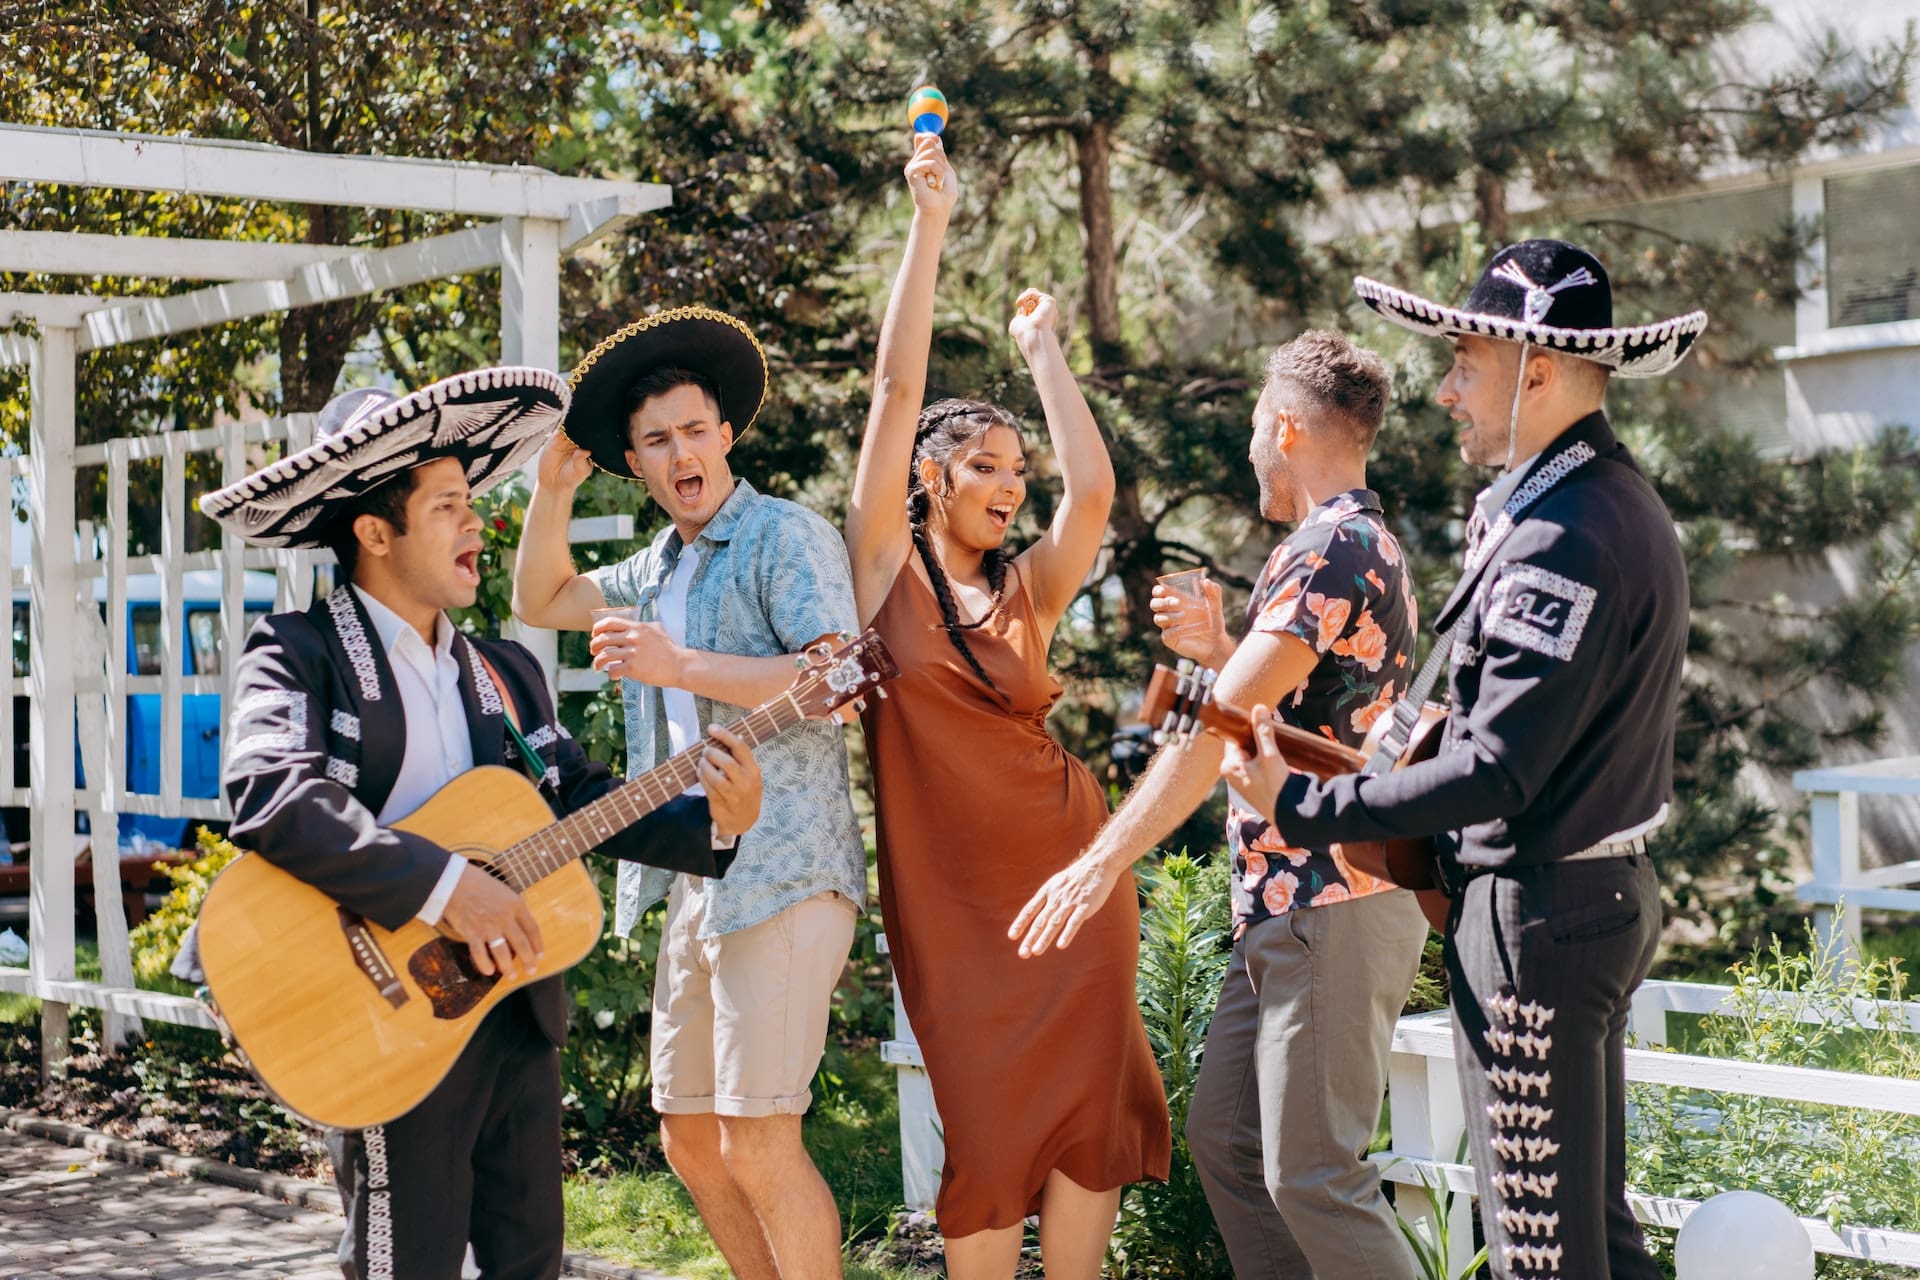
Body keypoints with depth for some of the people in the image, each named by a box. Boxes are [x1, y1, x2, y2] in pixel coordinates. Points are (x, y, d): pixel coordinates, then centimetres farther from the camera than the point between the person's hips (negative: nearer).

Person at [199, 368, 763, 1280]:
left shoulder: (506, 673, 15)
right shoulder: (297, 655, -8)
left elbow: (581, 800, 14)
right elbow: (269, 795, -25)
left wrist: (712, 822, -4)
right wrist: (446, 885, -29)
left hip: (518, 1010, 7)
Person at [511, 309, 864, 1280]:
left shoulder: (786, 536, -5)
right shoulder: (659, 568, 22)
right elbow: (541, 602, 29)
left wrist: (682, 667, -21)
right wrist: (553, 488, 15)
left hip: (781, 875, -9)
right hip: (693, 882, 9)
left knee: (756, 1144, -12)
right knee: (691, 1139, 11)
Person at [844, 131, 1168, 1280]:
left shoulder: (1025, 591, 8)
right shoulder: (887, 568, 0)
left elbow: (1095, 490, -9)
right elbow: (897, 386, -5)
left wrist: (1042, 350, 3)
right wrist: (930, 224, -8)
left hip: (1066, 872, 3)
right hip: (953, 891, -3)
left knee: (1087, 1112, 2)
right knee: (989, 1126, 0)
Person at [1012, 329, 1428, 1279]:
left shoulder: (1331, 549, -15)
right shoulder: (1363, 544, 19)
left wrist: (1103, 861, -24)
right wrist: (1220, 647, 10)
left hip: (1330, 907, -11)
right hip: (1284, 912, 11)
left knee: (1312, 1173, -8)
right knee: (1224, 1137, 13)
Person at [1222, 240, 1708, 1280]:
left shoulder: (1562, 540, -23)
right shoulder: (1616, 500, 11)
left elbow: (1497, 771, -25)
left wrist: (1302, 807, -18)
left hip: (1536, 914, -11)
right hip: (1605, 892, 11)